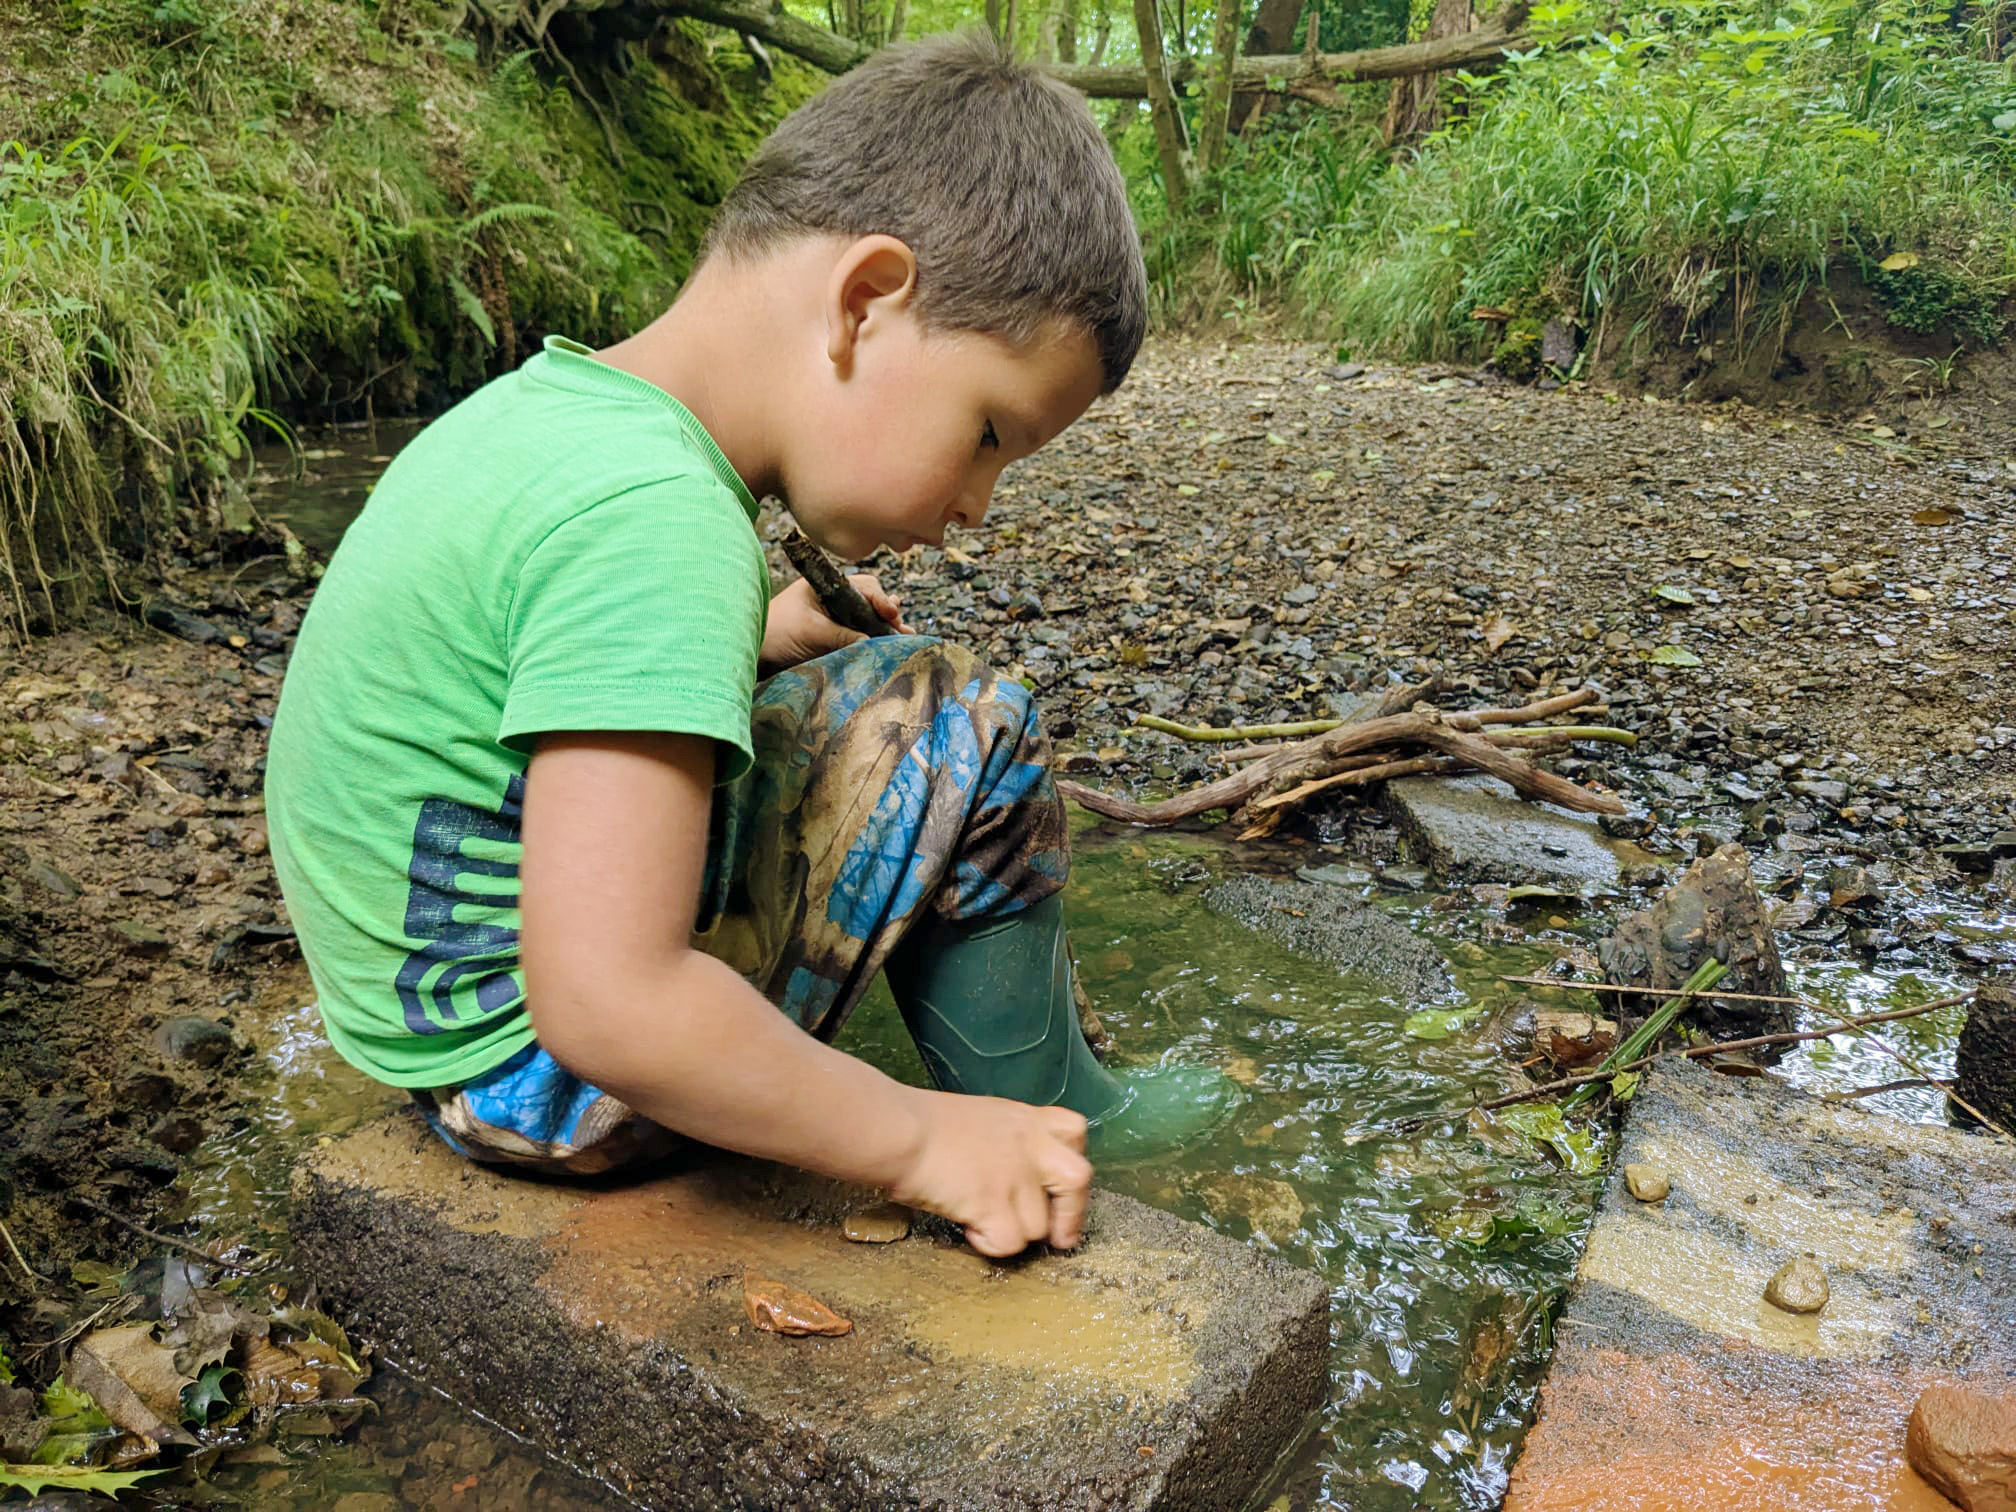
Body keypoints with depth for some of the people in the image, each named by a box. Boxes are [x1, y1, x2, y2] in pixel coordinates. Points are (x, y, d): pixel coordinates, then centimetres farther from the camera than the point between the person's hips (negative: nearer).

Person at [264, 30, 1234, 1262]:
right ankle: (1039, 1124, 10)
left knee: (877, 689, 16)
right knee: (964, 731, -11)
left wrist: (752, 645, 11)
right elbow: (606, 1007, -34)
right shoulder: (653, 515, -29)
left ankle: (1039, 1126, 25)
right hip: (535, 1071, -9)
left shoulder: (545, 407, 2)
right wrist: (916, 1140, -21)